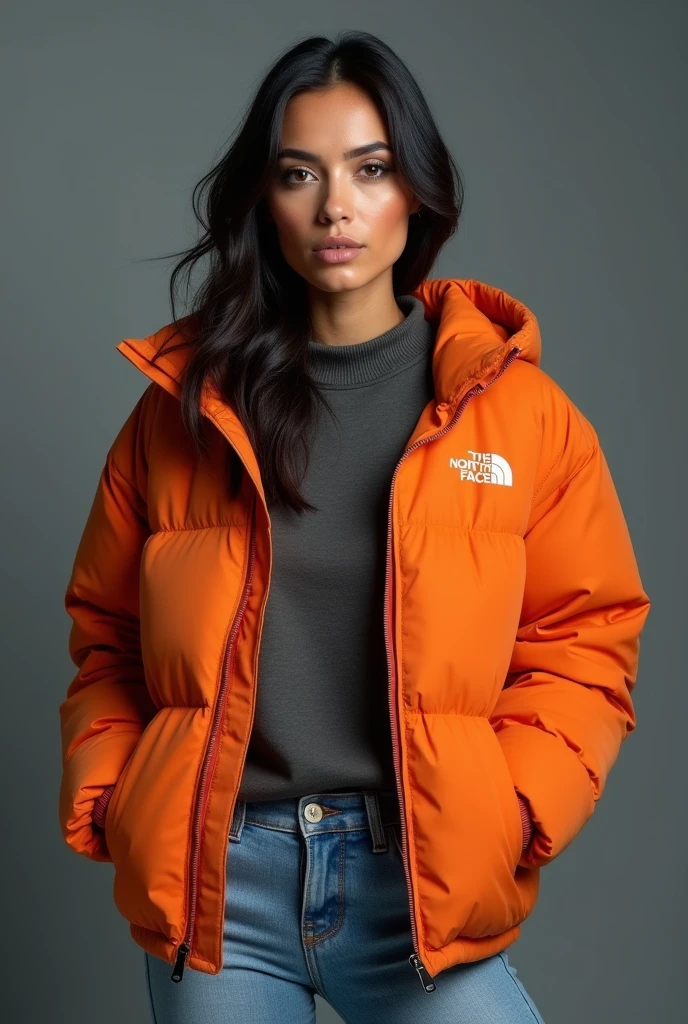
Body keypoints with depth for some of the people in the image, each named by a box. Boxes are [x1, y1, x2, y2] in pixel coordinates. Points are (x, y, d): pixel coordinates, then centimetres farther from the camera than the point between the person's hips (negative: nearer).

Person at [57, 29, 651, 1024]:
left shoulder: (517, 406, 0)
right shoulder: (183, 404, 4)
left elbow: (585, 637, 3)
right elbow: (106, 635, 12)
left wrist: (514, 810, -9)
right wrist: (106, 799, 0)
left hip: (422, 877, -1)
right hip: (210, 875, 2)